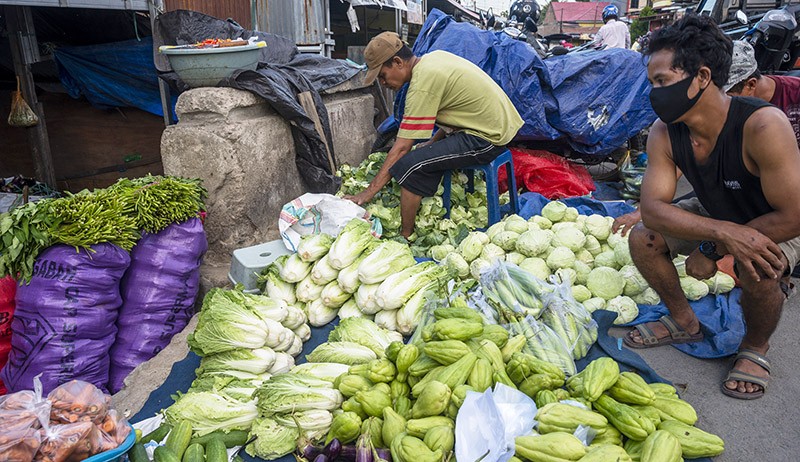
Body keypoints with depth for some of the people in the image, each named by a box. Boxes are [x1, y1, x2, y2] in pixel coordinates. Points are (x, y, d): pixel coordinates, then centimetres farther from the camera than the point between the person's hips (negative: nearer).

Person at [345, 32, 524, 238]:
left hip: (487, 139, -10)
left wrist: (369, 192, -13)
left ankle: (405, 238, -4)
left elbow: (401, 148, -18)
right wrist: (432, 142, 14)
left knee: (409, 166, -17)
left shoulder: (422, 85, -18)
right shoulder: (435, 56, 9)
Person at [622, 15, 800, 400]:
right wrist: (724, 231, -41)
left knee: (758, 269, -35)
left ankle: (756, 346, 0)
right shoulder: (664, 133, -21)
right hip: (714, 215, 5)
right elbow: (652, 209, -26)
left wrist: (712, 249, -27)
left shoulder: (762, 126, -36)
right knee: (642, 239, -13)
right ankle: (684, 322, 12)